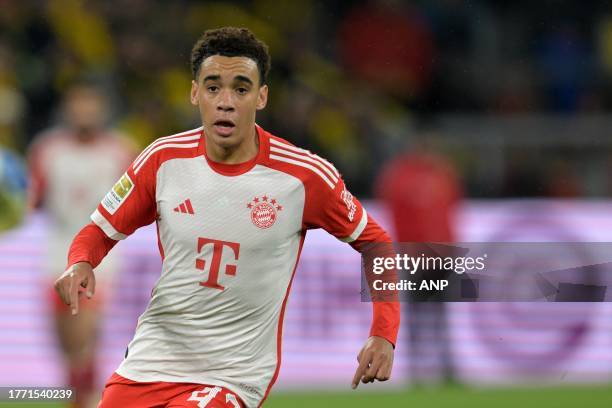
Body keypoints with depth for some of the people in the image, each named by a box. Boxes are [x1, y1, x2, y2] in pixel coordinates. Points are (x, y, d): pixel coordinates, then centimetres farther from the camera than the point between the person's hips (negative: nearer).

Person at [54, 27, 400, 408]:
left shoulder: (305, 176, -11)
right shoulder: (164, 159, -4)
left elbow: (375, 242, 2)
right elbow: (101, 230, 8)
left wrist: (383, 336, -9)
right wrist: (80, 264, -16)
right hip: (150, 360, 3)